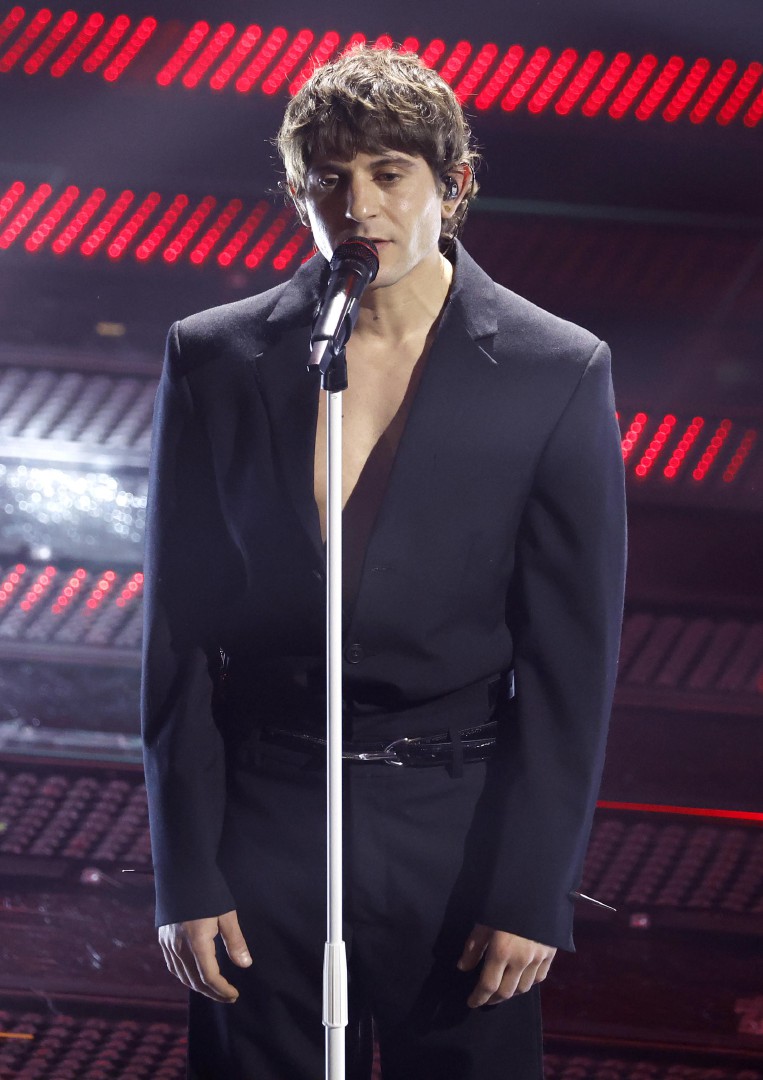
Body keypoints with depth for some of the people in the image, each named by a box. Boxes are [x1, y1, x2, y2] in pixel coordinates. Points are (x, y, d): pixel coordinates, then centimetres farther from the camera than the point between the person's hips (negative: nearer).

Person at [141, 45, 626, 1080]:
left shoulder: (560, 372, -3)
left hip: (459, 830, -1)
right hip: (264, 829, 1)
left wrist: (535, 892, -6)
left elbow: (572, 660, -2)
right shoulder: (214, 361, 1)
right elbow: (179, 638, 3)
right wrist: (186, 878, -2)